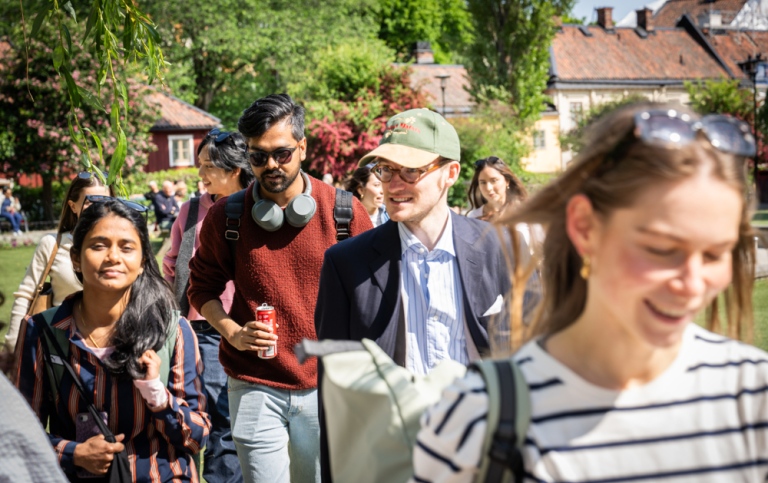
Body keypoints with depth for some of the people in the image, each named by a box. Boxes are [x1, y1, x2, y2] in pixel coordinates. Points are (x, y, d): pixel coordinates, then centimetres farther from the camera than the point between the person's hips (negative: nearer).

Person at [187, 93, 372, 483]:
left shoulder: (345, 211, -3)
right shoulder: (225, 217, -1)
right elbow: (203, 287, 9)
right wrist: (233, 332, -9)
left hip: (326, 385, 1)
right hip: (254, 386, 0)